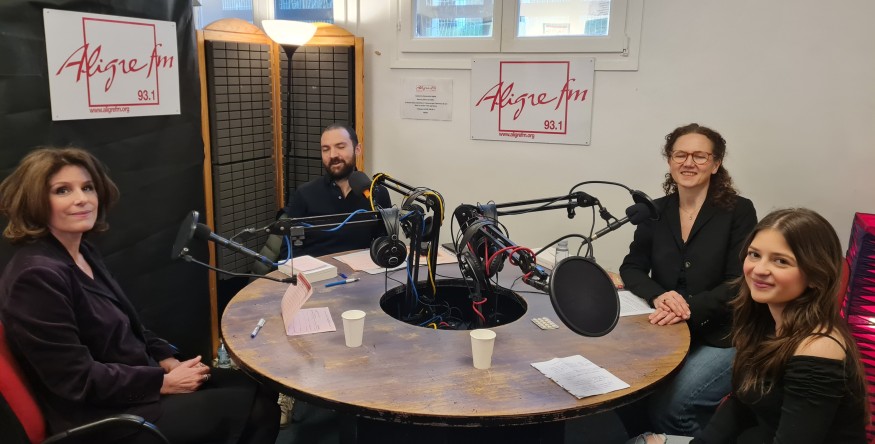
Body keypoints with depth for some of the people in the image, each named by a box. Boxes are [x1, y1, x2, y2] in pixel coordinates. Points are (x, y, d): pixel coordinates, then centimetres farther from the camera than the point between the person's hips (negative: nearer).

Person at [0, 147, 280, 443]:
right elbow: (78, 380, -22)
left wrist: (169, 361, 1)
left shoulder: (83, 252, 7)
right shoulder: (37, 276, -22)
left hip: (132, 382, 9)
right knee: (251, 407, -10)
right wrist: (164, 383, -17)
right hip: (100, 418, -9)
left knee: (259, 390, 1)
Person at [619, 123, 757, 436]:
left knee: (670, 406, -25)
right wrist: (658, 296, -19)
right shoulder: (656, 211, 8)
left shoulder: (738, 211, -4)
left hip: (724, 338, -3)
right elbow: (631, 268, 3)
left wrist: (690, 308, -25)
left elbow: (739, 283, -9)